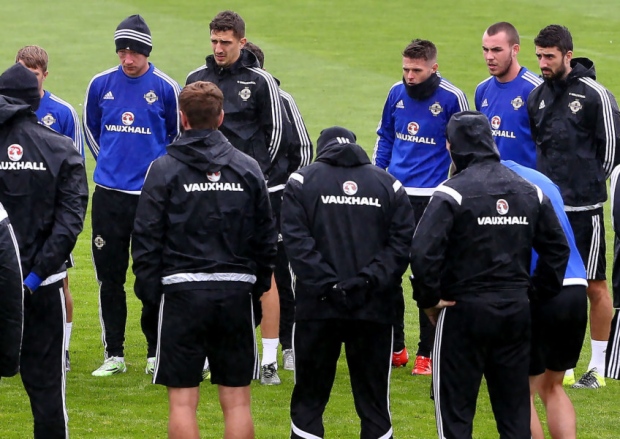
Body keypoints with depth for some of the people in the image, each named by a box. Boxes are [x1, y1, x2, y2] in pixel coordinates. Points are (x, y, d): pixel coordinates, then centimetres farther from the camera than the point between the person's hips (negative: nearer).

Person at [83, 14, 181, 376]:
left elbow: (177, 134, 10)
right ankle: (114, 354, 11)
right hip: (109, 194, 2)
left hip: (152, 194, -2)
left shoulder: (166, 88, -3)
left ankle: (156, 352, 12)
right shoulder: (101, 85, 3)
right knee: (110, 276, 4)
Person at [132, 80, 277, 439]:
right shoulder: (248, 168, 6)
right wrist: (259, 283, 18)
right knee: (237, 402, 7)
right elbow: (267, 237, 9)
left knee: (183, 402, 1)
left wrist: (148, 287, 2)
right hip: (236, 292, 3)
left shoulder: (164, 169, -3)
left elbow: (147, 237, -5)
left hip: (182, 290, -3)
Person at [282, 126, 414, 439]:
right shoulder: (388, 185, 9)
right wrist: (372, 280, -9)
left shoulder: (302, 182, 4)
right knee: (374, 400, 8)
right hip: (374, 308, 1)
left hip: (318, 307, -1)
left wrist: (327, 286, -13)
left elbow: (297, 242, -9)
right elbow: (401, 243, -2)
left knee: (309, 399, 7)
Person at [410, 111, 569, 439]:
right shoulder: (530, 193, 6)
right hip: (516, 311, 5)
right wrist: (538, 292, 14)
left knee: (455, 410, 2)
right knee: (515, 407, 12)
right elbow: (557, 248, 10)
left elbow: (423, 252, -21)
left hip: (464, 311, -5)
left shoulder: (452, 193, -13)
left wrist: (428, 299, -9)